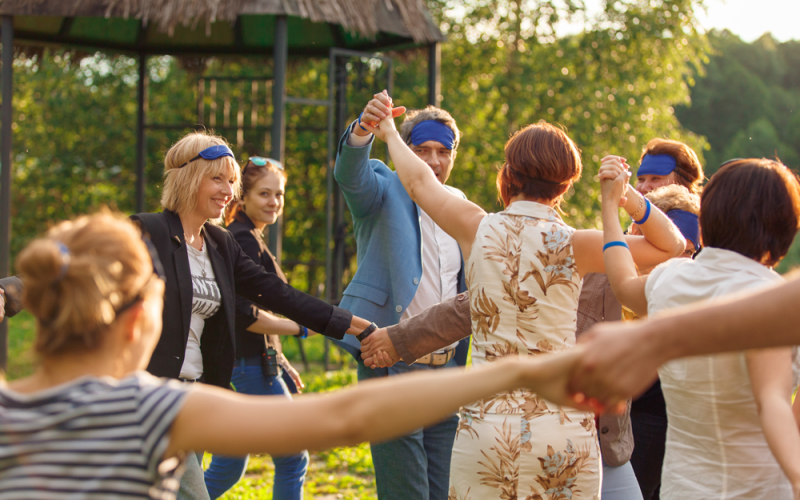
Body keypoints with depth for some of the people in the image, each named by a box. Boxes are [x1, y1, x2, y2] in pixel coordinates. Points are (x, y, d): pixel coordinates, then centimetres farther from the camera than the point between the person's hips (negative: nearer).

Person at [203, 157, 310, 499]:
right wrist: (300, 328, -15)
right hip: (248, 365, -10)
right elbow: (244, 314, -21)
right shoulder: (245, 241, -14)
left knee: (228, 469, 13)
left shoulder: (242, 238, 16)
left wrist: (278, 359, 24)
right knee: (293, 459, -2)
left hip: (245, 363, 10)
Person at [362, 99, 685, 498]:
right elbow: (672, 245, 5)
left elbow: (419, 182, 19)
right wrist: (629, 198, -8)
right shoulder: (572, 245, -5)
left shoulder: (479, 230, 0)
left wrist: (390, 135, 36)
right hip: (563, 429, -1)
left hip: (485, 424, 1)